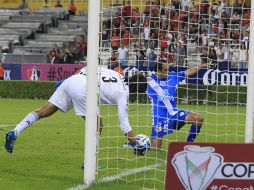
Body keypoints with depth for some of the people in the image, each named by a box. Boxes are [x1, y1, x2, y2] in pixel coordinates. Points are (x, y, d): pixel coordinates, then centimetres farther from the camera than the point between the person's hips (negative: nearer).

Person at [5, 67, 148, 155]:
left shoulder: (116, 74, 24)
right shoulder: (123, 94, 6)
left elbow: (88, 68, 25)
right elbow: (124, 124, 4)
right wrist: (136, 146, 11)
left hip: (71, 80, 7)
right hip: (81, 89, -7)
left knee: (43, 112, 8)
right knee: (98, 125, 6)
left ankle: (14, 133, -1)